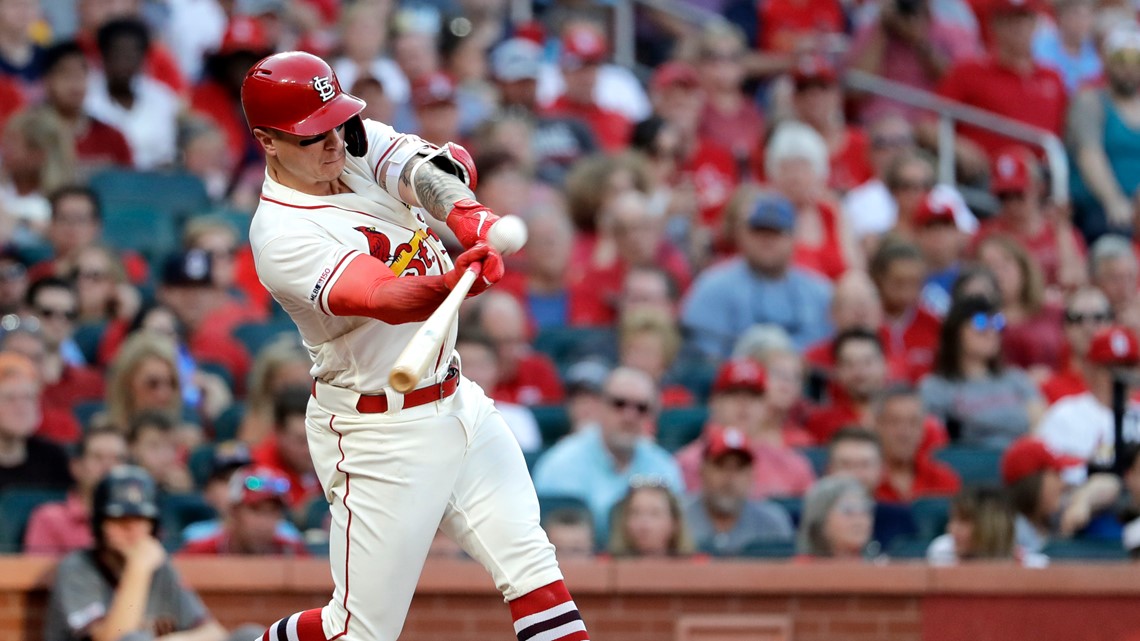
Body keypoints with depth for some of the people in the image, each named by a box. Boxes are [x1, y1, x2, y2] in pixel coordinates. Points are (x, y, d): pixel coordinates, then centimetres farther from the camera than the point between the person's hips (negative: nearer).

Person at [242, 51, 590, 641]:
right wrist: (453, 284, -57)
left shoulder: (359, 146, 2)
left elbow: (427, 166, -15)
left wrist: (465, 212, -38)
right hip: (377, 434, -7)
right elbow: (382, 298, -36)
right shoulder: (281, 234, -21)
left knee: (532, 567, -2)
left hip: (457, 402, 7)